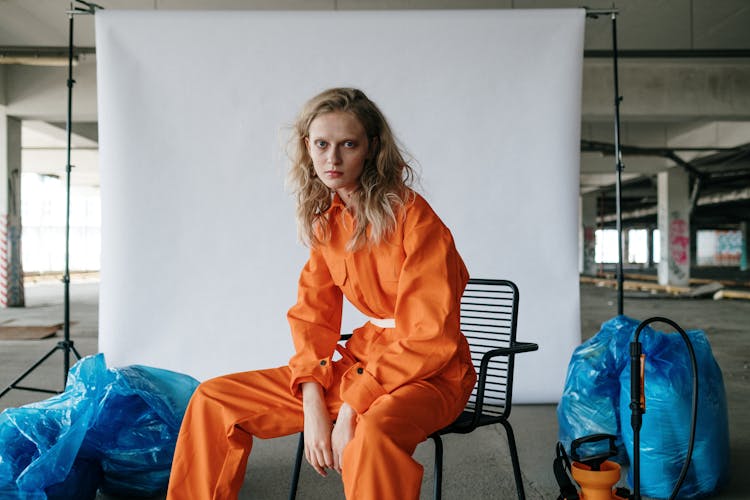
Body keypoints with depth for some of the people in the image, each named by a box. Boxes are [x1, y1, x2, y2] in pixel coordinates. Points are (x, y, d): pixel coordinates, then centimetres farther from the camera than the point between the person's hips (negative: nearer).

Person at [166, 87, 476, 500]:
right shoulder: (326, 220, 4)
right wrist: (313, 403, -9)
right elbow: (312, 315, 5)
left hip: (429, 373, -6)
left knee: (371, 436, -42)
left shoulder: (412, 217, -16)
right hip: (362, 361, 7)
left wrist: (351, 409, -21)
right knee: (213, 399, 3)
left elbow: (431, 339, -19)